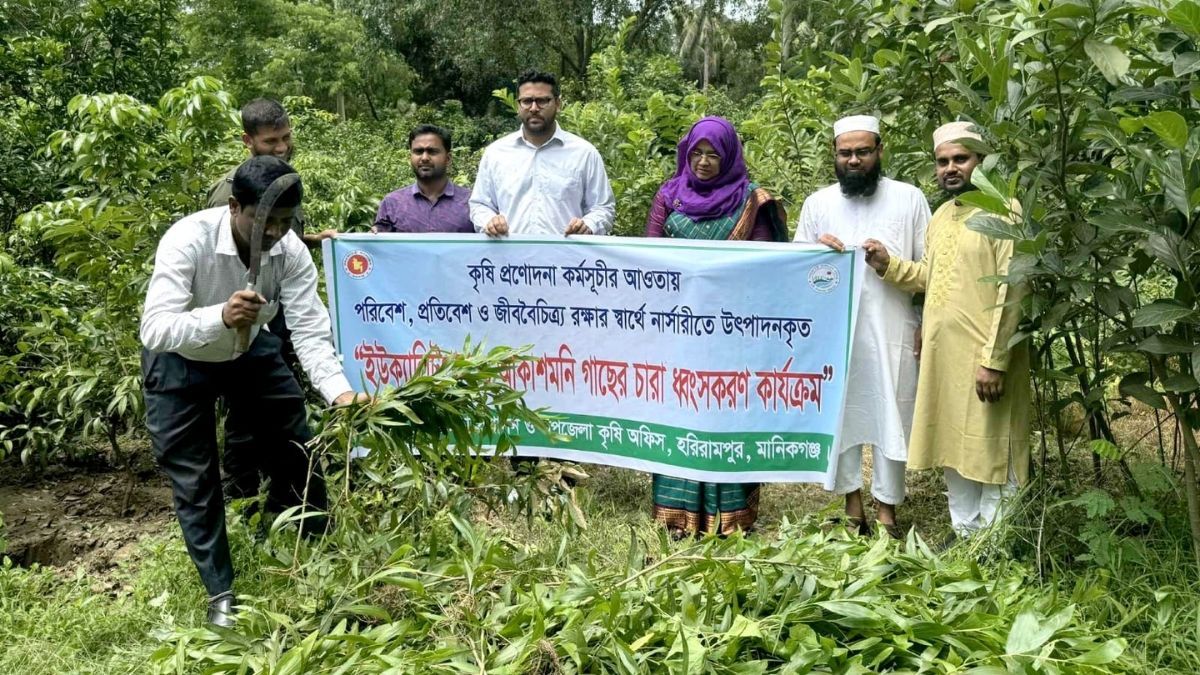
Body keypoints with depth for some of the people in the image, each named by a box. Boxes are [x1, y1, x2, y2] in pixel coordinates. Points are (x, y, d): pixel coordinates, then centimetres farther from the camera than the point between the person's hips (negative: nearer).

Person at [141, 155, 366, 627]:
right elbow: (154, 330, -43)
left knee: (296, 455, 8)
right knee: (194, 481, 2)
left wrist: (340, 392, -43)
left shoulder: (292, 253, -24)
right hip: (180, 362, -3)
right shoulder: (188, 241, -36)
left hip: (249, 352, 4)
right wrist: (220, 317, -62)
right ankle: (220, 591, 21)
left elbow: (311, 333, -26)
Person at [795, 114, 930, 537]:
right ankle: (852, 502, 19)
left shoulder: (909, 198, 3)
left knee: (891, 418, 2)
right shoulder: (817, 203, 8)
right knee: (839, 413, 6)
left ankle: (886, 507, 14)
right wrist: (816, 250, -9)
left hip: (891, 331, -2)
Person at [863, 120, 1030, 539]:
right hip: (941, 355, 8)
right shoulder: (942, 215, 15)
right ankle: (965, 534, 27)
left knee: (992, 455, 0)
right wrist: (889, 265, 3)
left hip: (983, 357, -8)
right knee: (954, 451, 15)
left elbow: (1010, 291, -16)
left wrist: (994, 359, -20)